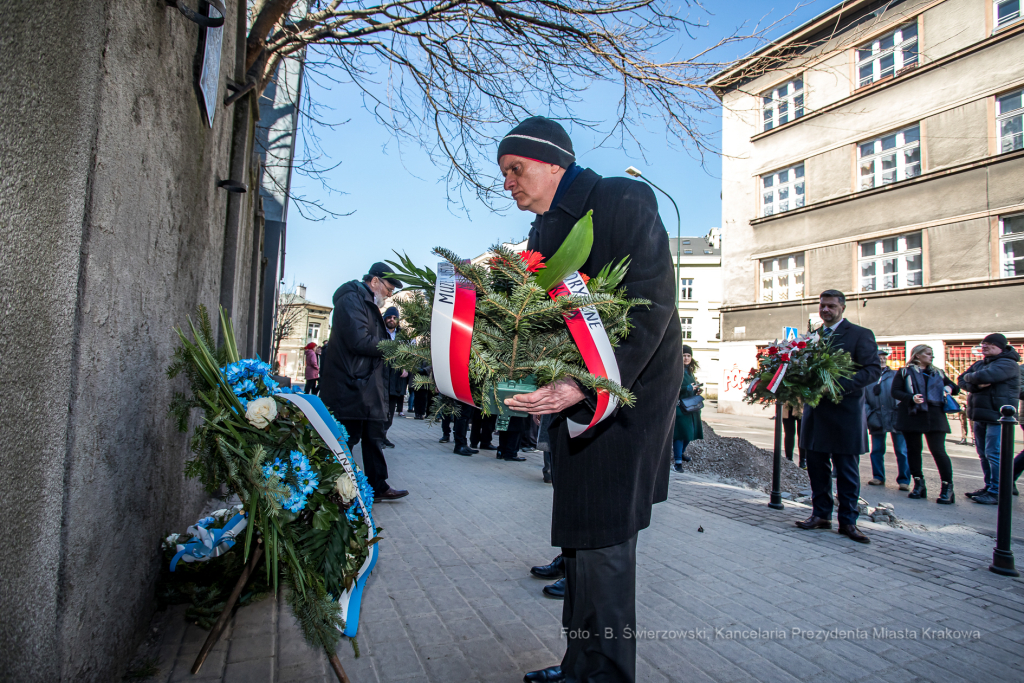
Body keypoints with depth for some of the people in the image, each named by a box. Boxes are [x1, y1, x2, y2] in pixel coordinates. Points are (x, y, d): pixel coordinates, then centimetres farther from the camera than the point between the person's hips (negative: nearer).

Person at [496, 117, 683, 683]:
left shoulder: (622, 199, -9)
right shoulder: (542, 231, 15)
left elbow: (652, 304, -20)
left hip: (626, 393, -8)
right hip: (576, 397, 8)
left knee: (602, 537, -4)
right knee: (579, 532, 13)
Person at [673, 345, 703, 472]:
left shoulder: (690, 371, 13)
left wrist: (697, 391, 5)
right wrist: (688, 388, -19)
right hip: (679, 406, -8)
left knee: (690, 432, 14)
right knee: (681, 432, -9)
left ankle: (682, 452, 38)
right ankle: (677, 460, -2)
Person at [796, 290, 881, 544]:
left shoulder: (861, 334, -2)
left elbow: (873, 369, -10)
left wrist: (842, 385, -23)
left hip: (845, 411, -5)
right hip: (816, 412, 5)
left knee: (847, 470, 3)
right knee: (817, 467, 11)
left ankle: (848, 521, 14)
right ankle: (821, 514, 23)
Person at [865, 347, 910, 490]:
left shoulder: (896, 375, 8)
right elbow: (863, 399, 5)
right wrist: (870, 416, -6)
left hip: (896, 418, -1)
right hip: (877, 419, 1)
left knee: (901, 451, -1)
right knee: (877, 450, 8)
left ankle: (903, 480, 8)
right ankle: (878, 477, 20)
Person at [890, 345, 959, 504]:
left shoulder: (937, 373, 20)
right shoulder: (905, 372, 7)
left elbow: (955, 387, 29)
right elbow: (894, 391, -1)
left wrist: (950, 388, 5)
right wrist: (911, 398, -19)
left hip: (934, 417, 2)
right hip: (912, 416, -1)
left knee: (938, 451, -8)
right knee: (913, 450, 4)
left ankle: (947, 487, -3)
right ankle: (919, 484, 15)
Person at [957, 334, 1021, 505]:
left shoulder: (1008, 364, -10)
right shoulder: (979, 364, 16)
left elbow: (984, 376, -27)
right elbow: (961, 381, 6)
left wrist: (969, 377, -5)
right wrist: (977, 384, -14)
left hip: (997, 416, -8)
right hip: (980, 416, 8)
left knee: (994, 454, -8)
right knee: (983, 454, 14)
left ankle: (997, 494, -2)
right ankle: (989, 487, 24)